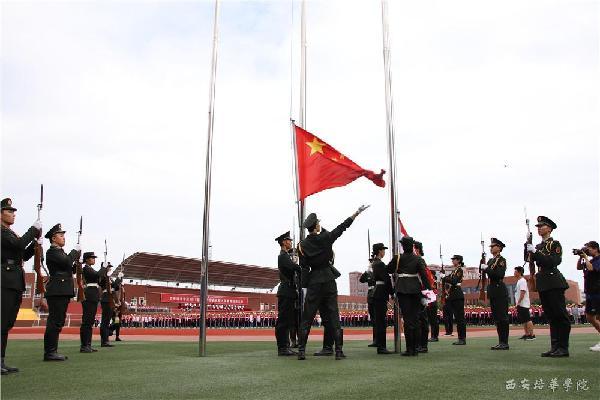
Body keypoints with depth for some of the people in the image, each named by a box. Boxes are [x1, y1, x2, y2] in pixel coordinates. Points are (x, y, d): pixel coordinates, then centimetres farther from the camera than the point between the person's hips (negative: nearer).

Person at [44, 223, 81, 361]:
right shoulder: (52, 251, -6)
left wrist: (77, 262, 7)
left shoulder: (60, 252, 22)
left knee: (58, 322, 10)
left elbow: (69, 269, 23)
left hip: (63, 291, 10)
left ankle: (52, 351, 15)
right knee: (55, 321, -9)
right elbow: (67, 261, -22)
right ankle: (49, 352, -7)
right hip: (57, 291, -10)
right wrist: (76, 251, -7)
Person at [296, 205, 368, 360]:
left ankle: (301, 350, 3)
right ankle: (339, 350, 3)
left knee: (307, 317, 5)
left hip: (313, 281, 1)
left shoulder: (303, 245, -3)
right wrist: (357, 213, 14)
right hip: (328, 279, -1)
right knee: (333, 315, 4)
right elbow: (342, 227, 5)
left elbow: (304, 267, -1)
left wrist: (305, 286, 5)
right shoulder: (326, 237, -6)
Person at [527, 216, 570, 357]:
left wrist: (535, 252, -19)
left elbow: (554, 261, -16)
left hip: (554, 282, -7)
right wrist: (531, 253, -2)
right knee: (551, 316, 8)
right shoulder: (538, 247, 18)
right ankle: (555, 347, 11)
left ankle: (563, 348, -1)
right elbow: (536, 262, 14)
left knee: (560, 315, -4)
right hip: (543, 284, 7)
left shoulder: (555, 244, -2)